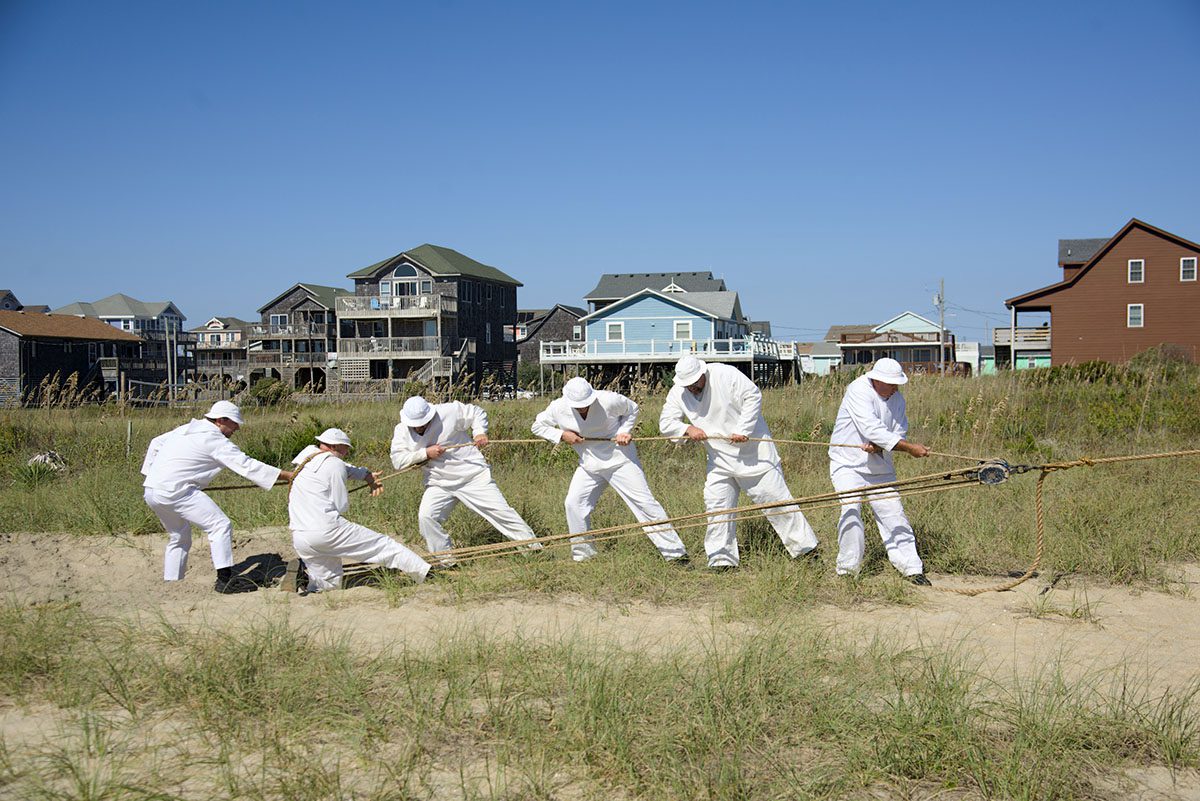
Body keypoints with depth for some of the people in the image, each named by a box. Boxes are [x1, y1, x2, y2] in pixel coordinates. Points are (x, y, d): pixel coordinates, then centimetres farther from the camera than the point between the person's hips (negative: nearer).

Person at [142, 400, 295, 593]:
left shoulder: (186, 429, 16)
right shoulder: (215, 440, -9)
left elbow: (156, 443, 24)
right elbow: (247, 465, -13)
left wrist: (153, 473, 29)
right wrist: (287, 475, -12)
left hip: (151, 493, 10)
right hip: (174, 491, -10)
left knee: (179, 538, 23)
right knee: (220, 525, -9)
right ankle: (224, 579, -14)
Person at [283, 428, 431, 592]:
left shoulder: (307, 456, 17)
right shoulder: (335, 464, -6)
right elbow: (341, 506, -2)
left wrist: (367, 475, 24)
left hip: (299, 538, 8)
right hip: (327, 530, -8)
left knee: (329, 584, 17)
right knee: (383, 545, 2)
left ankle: (298, 572, -8)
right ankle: (426, 573, -3)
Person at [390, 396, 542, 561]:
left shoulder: (450, 411, -13)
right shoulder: (402, 431, -5)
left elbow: (477, 413, 2)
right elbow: (397, 460, -12)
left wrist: (480, 432, -15)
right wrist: (425, 453, -20)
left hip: (473, 475, -3)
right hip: (439, 483, 3)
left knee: (500, 510, -3)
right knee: (425, 517, -15)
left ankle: (532, 544, 12)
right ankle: (445, 557, 4)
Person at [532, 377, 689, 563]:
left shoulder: (608, 400, -19)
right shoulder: (558, 408, -12)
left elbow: (632, 409, 0)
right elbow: (538, 426, 3)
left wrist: (624, 431, -16)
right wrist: (562, 434, -13)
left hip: (620, 459, -4)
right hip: (589, 465, 4)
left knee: (644, 502, -8)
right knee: (574, 503, -3)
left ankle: (675, 552, -3)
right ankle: (582, 554, 16)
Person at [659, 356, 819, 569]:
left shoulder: (725, 375, -18)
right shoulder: (678, 393, -3)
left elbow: (753, 397, -18)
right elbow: (666, 423, -3)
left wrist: (742, 430, -24)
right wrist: (688, 429, -23)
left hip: (753, 450, -5)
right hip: (720, 458, 5)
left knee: (774, 495, -1)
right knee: (716, 504, 0)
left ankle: (805, 546, 10)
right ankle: (722, 559, 10)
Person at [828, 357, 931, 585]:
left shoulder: (896, 398, 2)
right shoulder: (858, 391, -19)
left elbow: (899, 431, -1)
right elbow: (871, 428, -29)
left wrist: (879, 446, -23)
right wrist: (910, 448, -29)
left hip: (879, 465, 6)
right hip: (848, 462, -5)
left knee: (893, 513, 3)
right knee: (851, 511, -16)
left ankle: (912, 568, 10)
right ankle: (847, 570, -3)